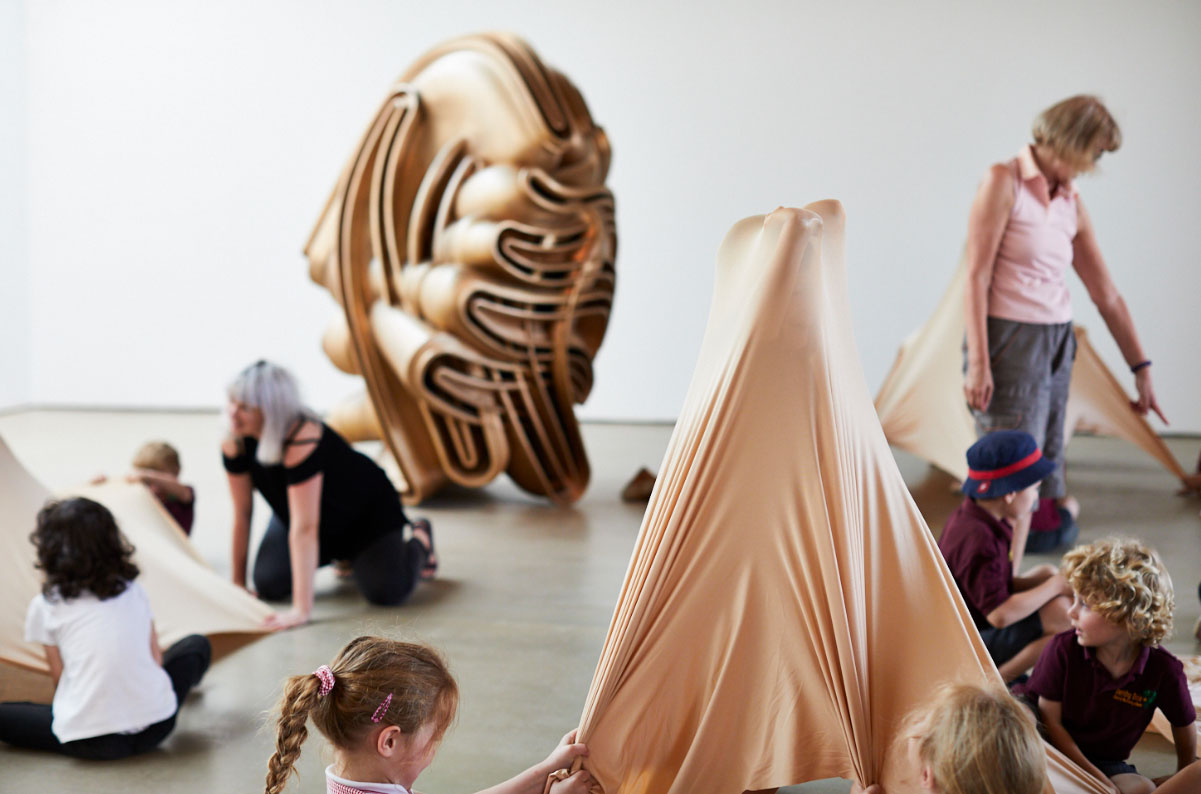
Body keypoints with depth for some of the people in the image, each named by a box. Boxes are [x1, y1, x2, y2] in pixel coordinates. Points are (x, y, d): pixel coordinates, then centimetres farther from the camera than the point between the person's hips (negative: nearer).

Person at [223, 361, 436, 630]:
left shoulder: (302, 442, -41)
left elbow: (304, 528, -43)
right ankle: (338, 556, 22)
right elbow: (242, 514, -12)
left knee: (386, 592, -23)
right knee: (269, 585, -11)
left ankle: (419, 540, 14)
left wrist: (301, 610, -44)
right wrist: (238, 585, -9)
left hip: (366, 510, -6)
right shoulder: (235, 442, -21)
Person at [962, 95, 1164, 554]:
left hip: (1057, 344, 7)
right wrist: (978, 362, -16)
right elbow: (976, 276, -10)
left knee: (1046, 476, 6)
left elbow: (1106, 295, 17)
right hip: (1009, 341, -7)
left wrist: (1141, 369, 17)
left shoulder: (1071, 205, 13)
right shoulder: (1005, 181, -5)